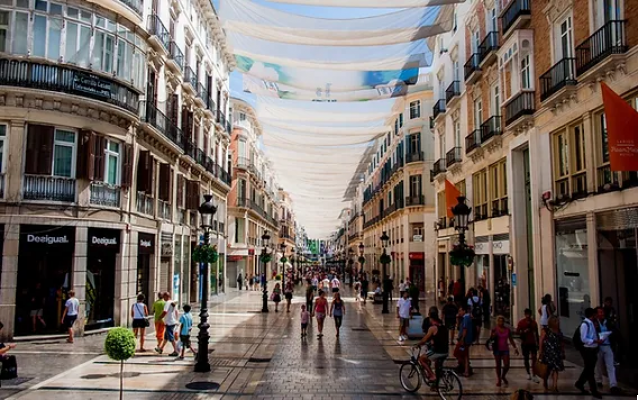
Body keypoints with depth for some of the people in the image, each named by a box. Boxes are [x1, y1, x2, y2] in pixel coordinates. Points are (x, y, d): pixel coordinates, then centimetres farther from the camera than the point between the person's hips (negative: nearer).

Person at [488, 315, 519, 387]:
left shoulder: (507, 330, 3)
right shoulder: (495, 329, -4)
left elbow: (511, 340, 11)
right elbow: (491, 339, -8)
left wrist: (515, 347, 5)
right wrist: (494, 335, -27)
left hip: (505, 349, 2)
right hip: (497, 350, -2)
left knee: (507, 365, -3)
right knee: (498, 365, 5)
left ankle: (503, 376, 26)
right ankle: (499, 379, 20)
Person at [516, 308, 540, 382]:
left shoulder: (534, 322, 4)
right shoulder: (521, 322, -4)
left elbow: (536, 334, 11)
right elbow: (517, 332, -8)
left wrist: (538, 343, 11)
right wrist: (524, 331, -24)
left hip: (533, 343, 1)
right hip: (524, 343, -1)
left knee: (534, 357, -11)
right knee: (526, 358, 7)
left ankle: (533, 374, -9)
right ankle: (529, 373, 21)